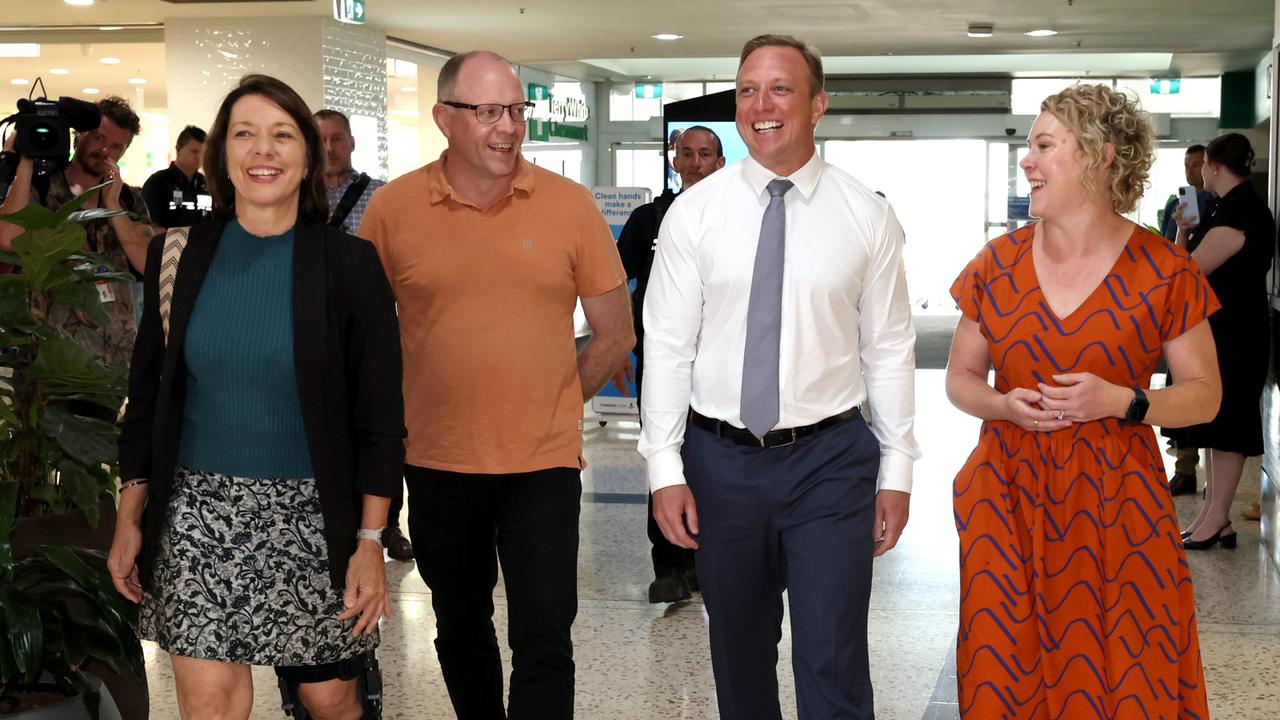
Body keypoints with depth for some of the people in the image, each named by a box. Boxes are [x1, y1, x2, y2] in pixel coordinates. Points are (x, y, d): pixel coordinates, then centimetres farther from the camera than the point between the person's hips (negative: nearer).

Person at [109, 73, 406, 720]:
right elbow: (146, 395, 10)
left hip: (310, 516, -1)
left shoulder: (350, 264, -4)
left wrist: (370, 542, -6)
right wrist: (130, 518, 7)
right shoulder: (177, 254, 4)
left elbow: (380, 416, -2)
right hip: (198, 514, 2)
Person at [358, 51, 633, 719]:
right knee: (460, 632, 18)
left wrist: (548, 407, 5)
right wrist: (401, 414, 2)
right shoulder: (392, 209, -4)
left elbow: (615, 335, 5)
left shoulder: (570, 205, -4)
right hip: (437, 462, 2)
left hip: (543, 463, -1)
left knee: (543, 641, -3)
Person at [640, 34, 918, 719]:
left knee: (833, 663, -2)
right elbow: (667, 345, -1)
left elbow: (889, 349, 2)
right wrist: (665, 468, -5)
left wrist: (897, 471, 1)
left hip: (830, 460, -1)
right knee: (738, 654, 15)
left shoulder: (866, 216, -1)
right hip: (720, 460, 1)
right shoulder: (694, 212, -1)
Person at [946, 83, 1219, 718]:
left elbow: (1204, 395, 2)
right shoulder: (997, 263, 3)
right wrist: (1006, 405, -10)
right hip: (1008, 499, 2)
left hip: (1117, 505, -2)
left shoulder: (1164, 272, -4)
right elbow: (960, 377, 12)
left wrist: (1121, 401, -16)